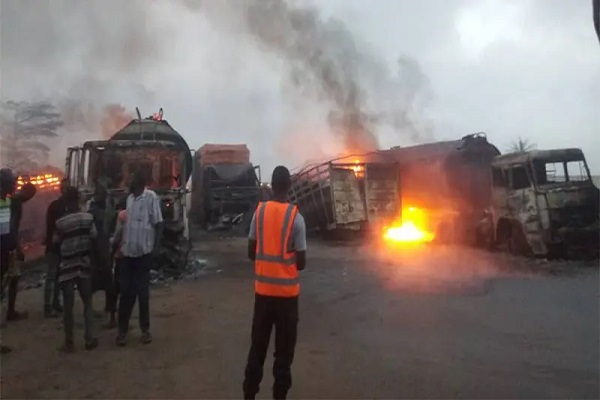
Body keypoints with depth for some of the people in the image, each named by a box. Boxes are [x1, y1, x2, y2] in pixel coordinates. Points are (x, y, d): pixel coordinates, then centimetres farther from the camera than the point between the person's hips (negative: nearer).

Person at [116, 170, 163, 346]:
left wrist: (156, 247, -17)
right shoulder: (129, 198, 12)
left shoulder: (151, 197, -10)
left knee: (142, 292, 5)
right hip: (128, 251, 5)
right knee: (126, 291, 8)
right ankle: (122, 330, 18)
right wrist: (120, 243, 15)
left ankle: (145, 329, 20)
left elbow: (158, 223, -11)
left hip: (144, 251, -5)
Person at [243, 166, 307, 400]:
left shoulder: (259, 212, -3)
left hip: (263, 288, 3)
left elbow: (251, 253, 3)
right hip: (287, 290, -3)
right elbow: (301, 262, -9)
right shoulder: (295, 217, -12)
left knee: (257, 346, 15)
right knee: (284, 349, 10)